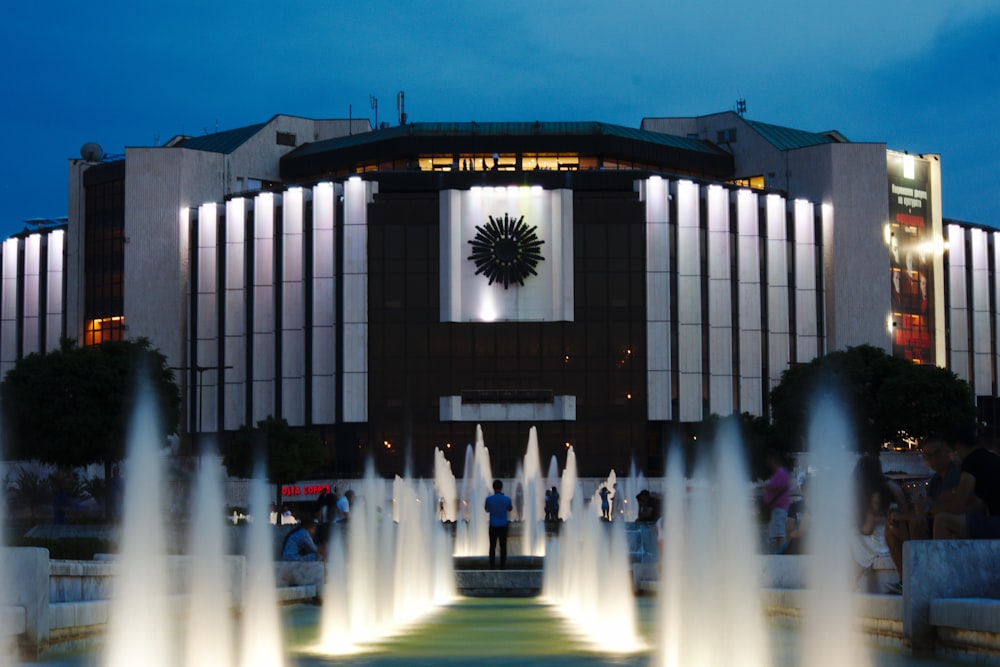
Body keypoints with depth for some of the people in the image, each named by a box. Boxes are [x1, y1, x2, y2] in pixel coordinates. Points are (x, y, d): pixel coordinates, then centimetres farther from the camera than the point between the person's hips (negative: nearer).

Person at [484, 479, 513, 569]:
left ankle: (492, 566, 4)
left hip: (493, 527, 0)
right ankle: (502, 566, 6)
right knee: (503, 546, 7)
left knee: (492, 547, 6)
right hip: (503, 526, 0)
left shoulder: (489, 499, -10)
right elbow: (510, 509, 13)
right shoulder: (506, 499, -9)